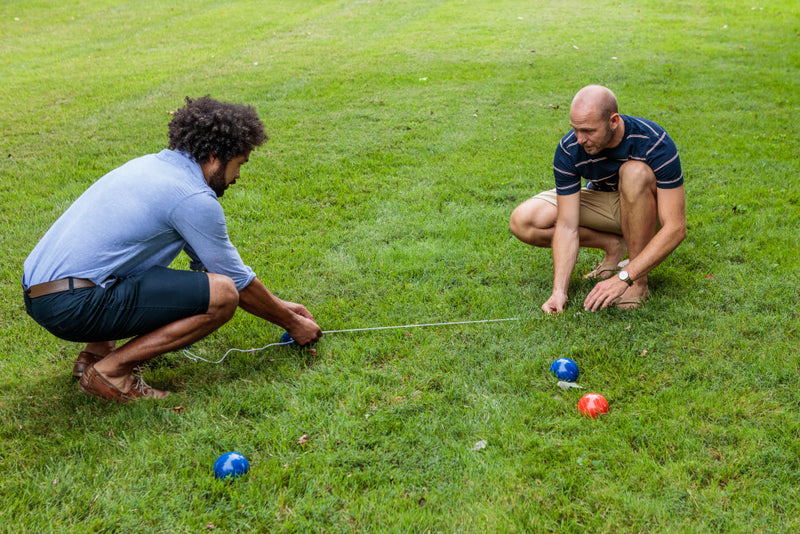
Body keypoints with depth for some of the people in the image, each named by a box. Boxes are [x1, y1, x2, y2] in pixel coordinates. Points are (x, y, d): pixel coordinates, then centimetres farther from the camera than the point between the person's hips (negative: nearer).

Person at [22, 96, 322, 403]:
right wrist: (292, 323, 17)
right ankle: (110, 371, -7)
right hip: (74, 305, -10)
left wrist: (279, 305, 31)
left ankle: (97, 350, 18)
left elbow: (209, 261, 27)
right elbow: (237, 280, 0)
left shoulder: (151, 165, 18)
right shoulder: (194, 197, -10)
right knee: (222, 294, -13)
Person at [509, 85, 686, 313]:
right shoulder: (569, 149, -25)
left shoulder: (655, 143, -33)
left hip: (648, 208, -3)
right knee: (523, 221, -18)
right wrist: (559, 290, -35)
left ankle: (639, 283, -25)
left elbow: (675, 228, -35)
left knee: (635, 172, -38)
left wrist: (623, 278, -42)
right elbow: (567, 225, -24)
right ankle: (613, 246, -1)